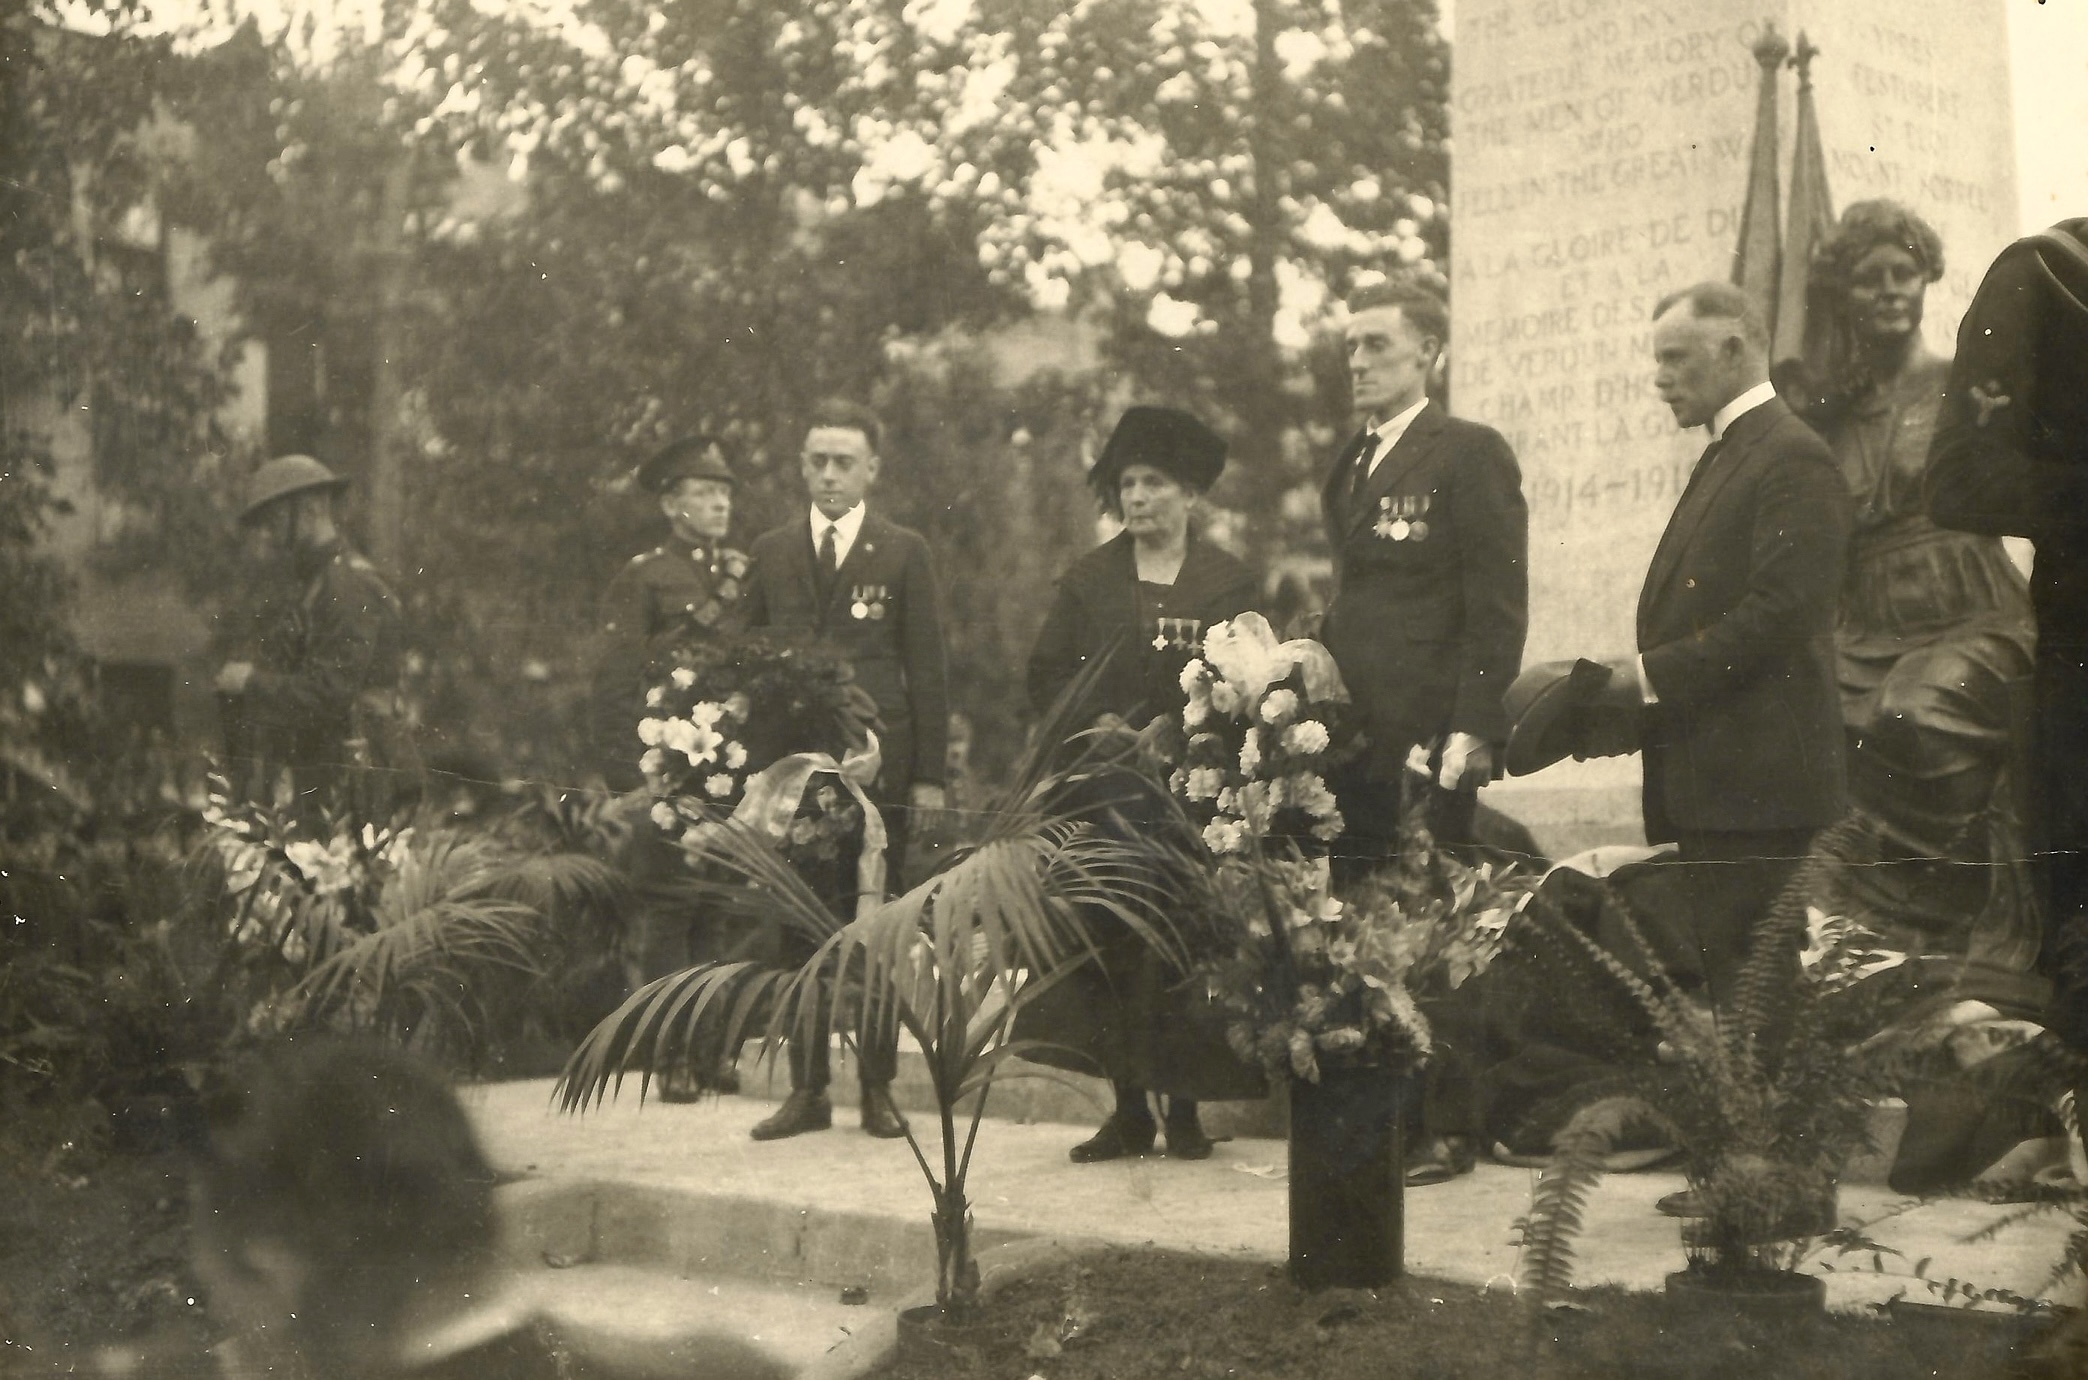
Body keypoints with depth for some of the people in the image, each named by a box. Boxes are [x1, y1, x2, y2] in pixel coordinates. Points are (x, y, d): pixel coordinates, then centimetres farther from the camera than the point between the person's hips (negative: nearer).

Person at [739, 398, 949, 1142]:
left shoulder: (904, 552, 4)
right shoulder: (771, 552, 11)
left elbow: (926, 668, 2)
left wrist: (929, 773, -3)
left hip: (877, 765, -2)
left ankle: (878, 1088, 11)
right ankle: (806, 1089, 11)